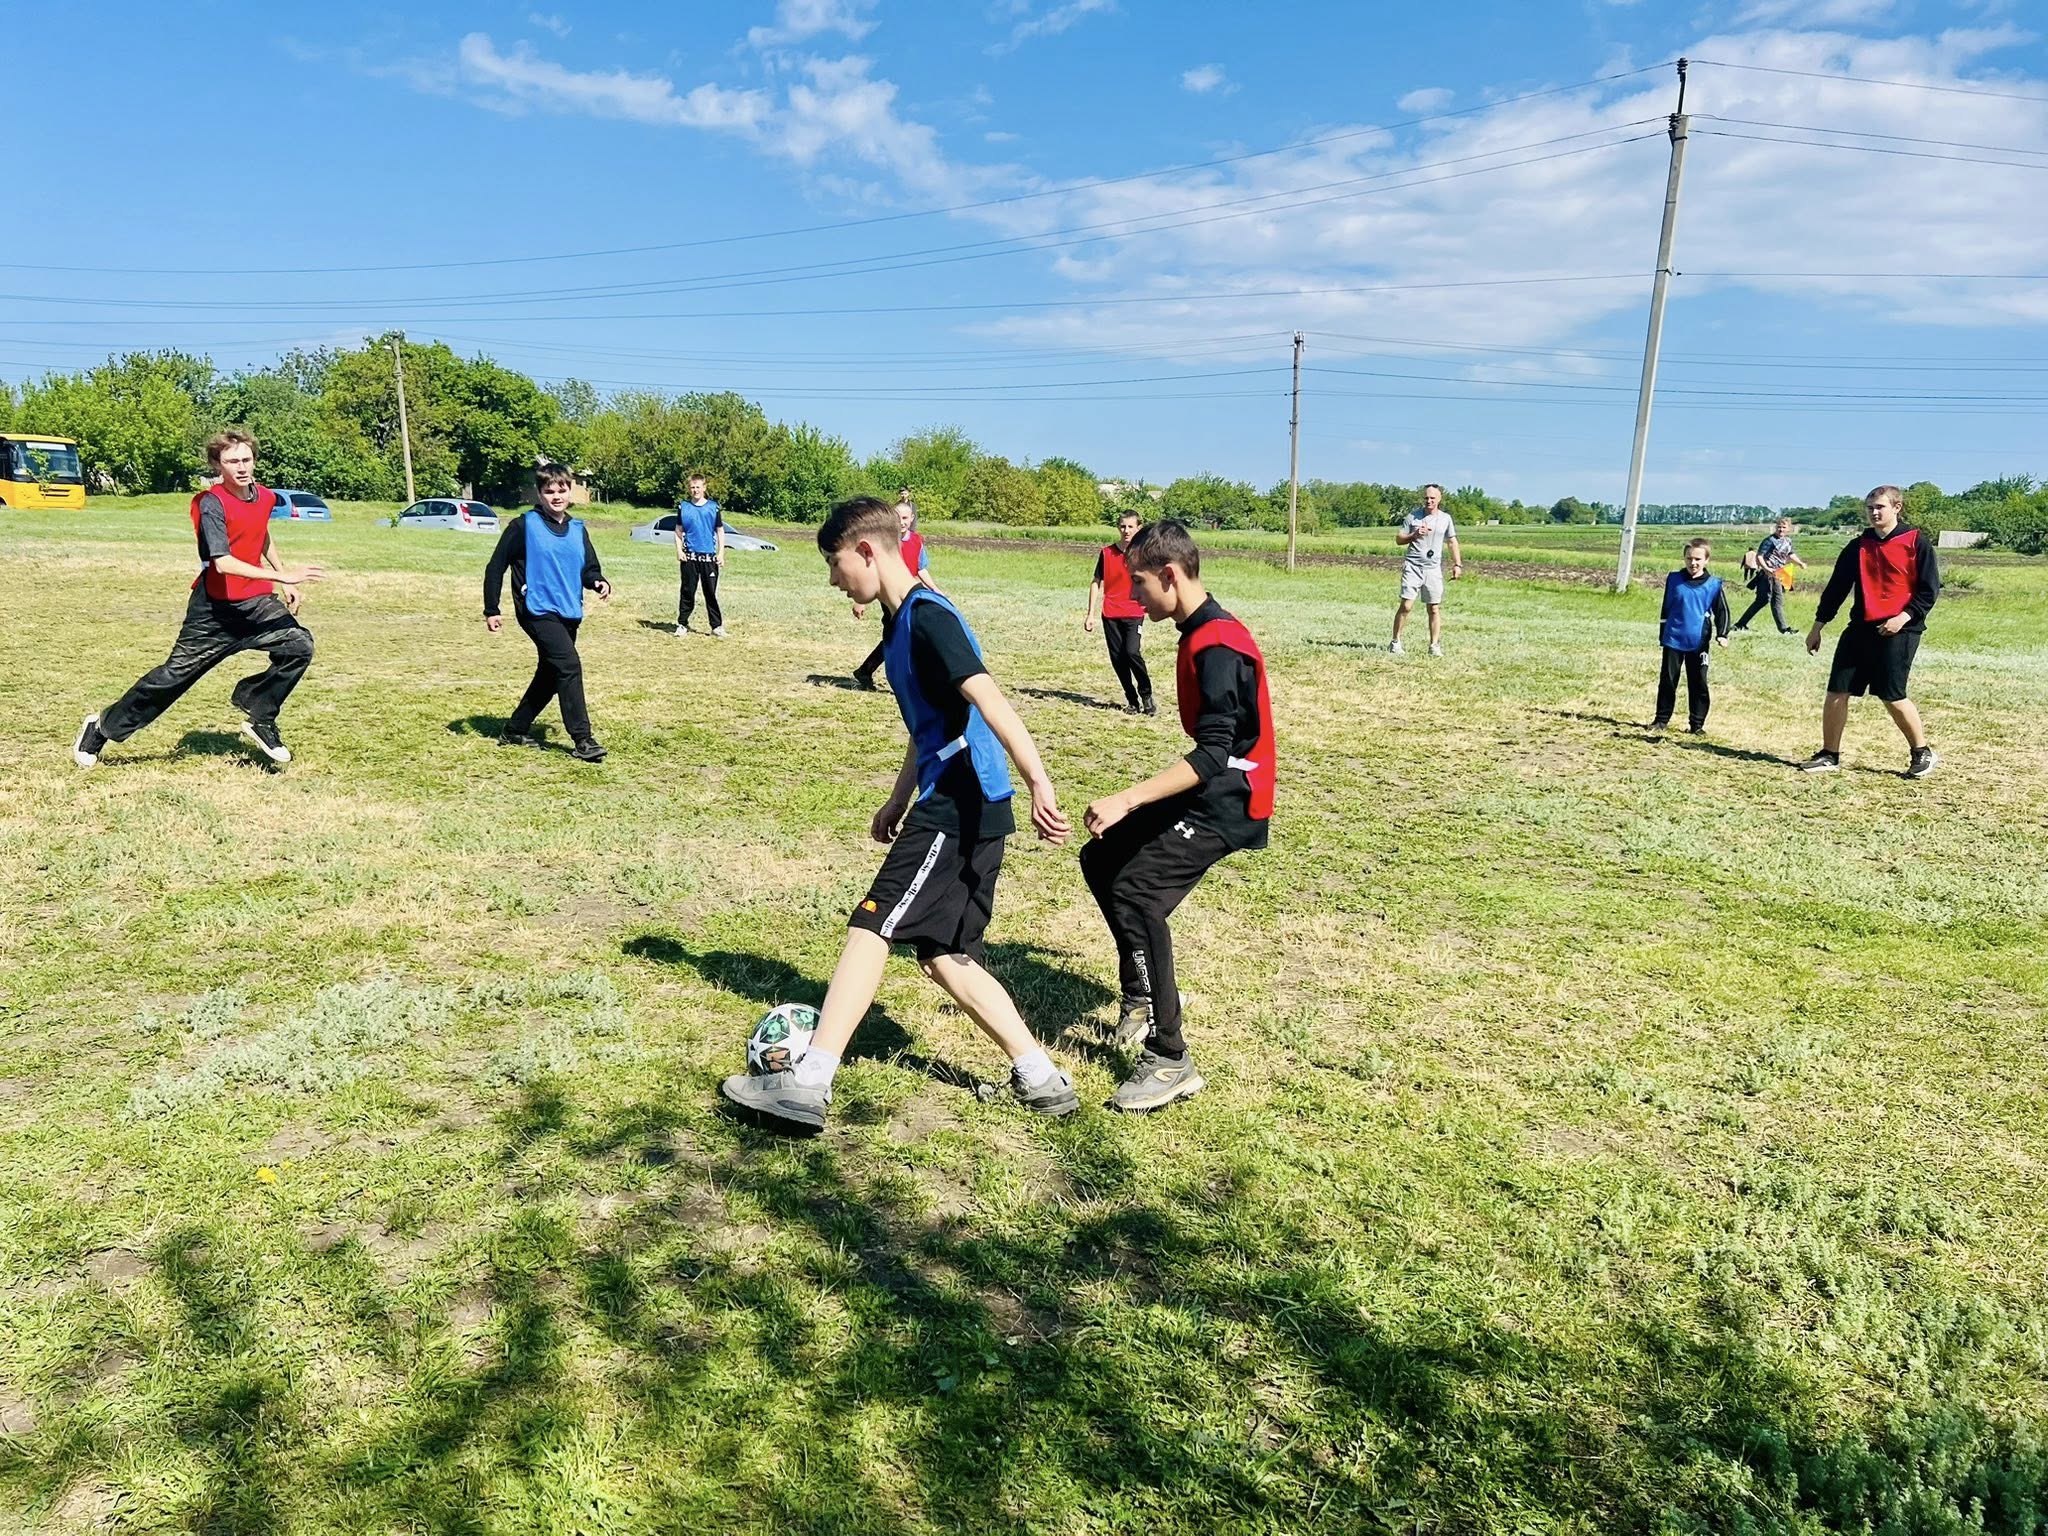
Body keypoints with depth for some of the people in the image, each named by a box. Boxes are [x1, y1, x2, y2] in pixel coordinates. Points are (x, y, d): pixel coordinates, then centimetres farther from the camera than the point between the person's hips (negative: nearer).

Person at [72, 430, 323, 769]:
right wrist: (282, 575, -36)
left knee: (299, 646, -20)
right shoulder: (212, 503, -17)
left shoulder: (265, 497, 3)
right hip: (215, 608, -5)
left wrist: (283, 583, 24)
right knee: (176, 674, 3)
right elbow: (223, 562, -30)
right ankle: (103, 727, 23)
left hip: (257, 602, 5)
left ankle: (260, 718, -1)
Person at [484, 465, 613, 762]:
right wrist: (491, 611, -4)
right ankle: (582, 740, -16)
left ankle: (514, 731, 29)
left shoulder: (578, 529, 11)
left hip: (569, 614, 7)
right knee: (569, 666, -19)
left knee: (550, 676, 13)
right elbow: (496, 567, -2)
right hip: (538, 611, -7)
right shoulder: (524, 525, -5)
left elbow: (589, 569, 16)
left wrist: (600, 582, -9)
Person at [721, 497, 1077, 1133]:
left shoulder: (928, 616, -15)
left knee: (870, 927, -8)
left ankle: (807, 1085, -3)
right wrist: (900, 798, 30)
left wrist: (1038, 783, -34)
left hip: (961, 811, -10)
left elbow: (989, 702, -26)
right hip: (953, 807, 10)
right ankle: (1040, 1080, 18)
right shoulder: (901, 620, 16)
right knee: (943, 955, 12)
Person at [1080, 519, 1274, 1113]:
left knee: (1136, 891, -19)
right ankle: (1142, 994, 29)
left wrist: (1127, 799, -35)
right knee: (1101, 859, 15)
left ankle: (1170, 1061, -12)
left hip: (1226, 802, -11)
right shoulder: (1200, 631, 9)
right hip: (1206, 791, 11)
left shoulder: (1218, 646, -21)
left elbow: (1212, 756, -28)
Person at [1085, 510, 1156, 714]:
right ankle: (1132, 700, 15)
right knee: (1118, 658, 3)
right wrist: (1090, 614, 5)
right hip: (1110, 615, 2)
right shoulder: (1107, 552, 4)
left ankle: (1146, 695, 0)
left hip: (1134, 614, -2)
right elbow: (1096, 583, 9)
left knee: (1132, 652, -19)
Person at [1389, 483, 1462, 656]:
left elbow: (1452, 542, 14)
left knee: (1435, 608, 2)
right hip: (1413, 566, -2)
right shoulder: (1413, 516, 3)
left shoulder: (1445, 518, 10)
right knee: (1406, 605, -10)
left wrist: (1457, 564, 5)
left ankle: (1435, 645, 8)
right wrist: (1414, 535, -11)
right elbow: (1398, 539, 6)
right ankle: (1396, 642, -1)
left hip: (1434, 569, 2)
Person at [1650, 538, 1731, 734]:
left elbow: (1722, 612, 2)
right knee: (1667, 680, 7)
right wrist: (1662, 635, 11)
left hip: (1699, 643, -1)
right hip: (1673, 640, 1)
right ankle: (1662, 719, 16)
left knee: (1698, 684, 4)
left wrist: (1722, 634, -11)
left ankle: (1697, 724, 11)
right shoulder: (1674, 579, 1)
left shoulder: (1713, 585, -2)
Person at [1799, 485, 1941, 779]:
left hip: (1899, 630, -5)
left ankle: (1922, 753, 13)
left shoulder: (1915, 542, -3)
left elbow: (1929, 589, -4)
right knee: (1837, 691, 0)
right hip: (1860, 628, 5)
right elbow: (1837, 587, 13)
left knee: (1893, 696, -8)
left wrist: (1904, 617, -16)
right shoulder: (1857, 546, 10)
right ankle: (1829, 755, 9)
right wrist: (1817, 627, 12)